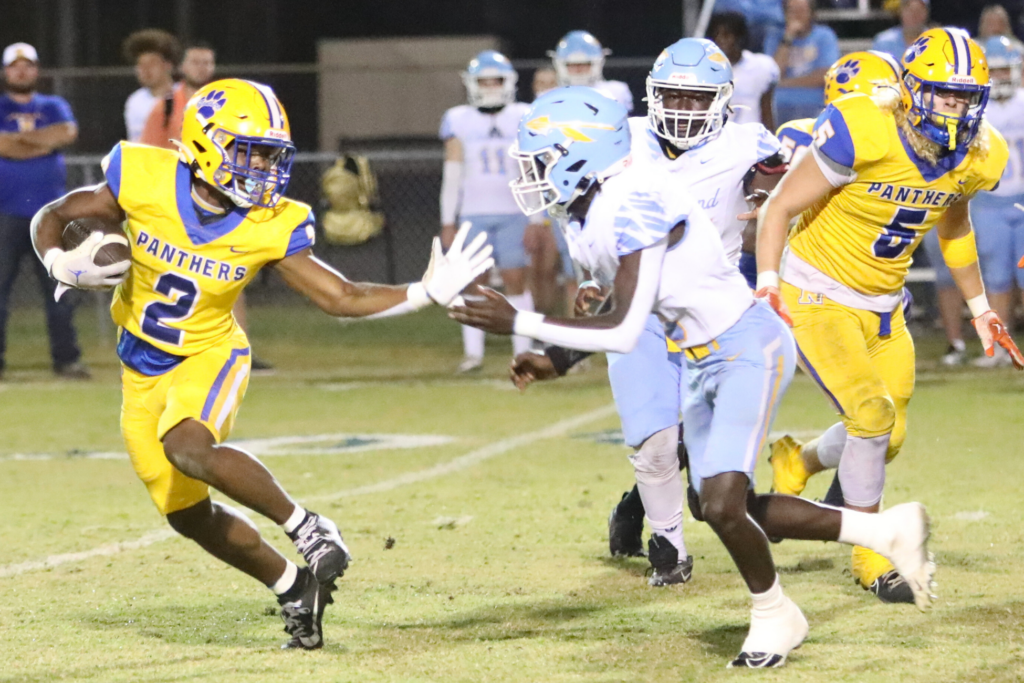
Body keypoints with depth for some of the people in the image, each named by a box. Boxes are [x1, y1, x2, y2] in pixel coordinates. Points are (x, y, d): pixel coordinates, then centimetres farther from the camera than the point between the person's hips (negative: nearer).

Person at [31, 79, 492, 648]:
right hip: (143, 370, 3)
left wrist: (429, 292, -20)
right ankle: (293, 588, 24)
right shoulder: (145, 183, -18)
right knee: (187, 514, 6)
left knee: (186, 446, -35)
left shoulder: (270, 228, -17)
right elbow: (51, 218, -6)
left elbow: (343, 298, -10)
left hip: (211, 356, -3)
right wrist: (62, 265, -27)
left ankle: (309, 530, -22)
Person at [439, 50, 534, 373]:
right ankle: (473, 352, 2)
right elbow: (452, 175, 6)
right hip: (474, 214, 0)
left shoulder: (522, 119, 4)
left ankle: (523, 350, 3)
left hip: (514, 213, 0)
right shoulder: (459, 122, 4)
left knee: (516, 280, -1)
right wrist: (448, 222, 3)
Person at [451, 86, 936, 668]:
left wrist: (519, 324, -25)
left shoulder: (633, 205, -25)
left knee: (724, 503, -18)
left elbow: (624, 333, -27)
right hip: (706, 362, 10)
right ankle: (886, 531, 21)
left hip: (750, 347, -10)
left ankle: (775, 616, 9)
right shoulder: (588, 219, 4)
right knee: (722, 509, 9)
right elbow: (618, 318, 18)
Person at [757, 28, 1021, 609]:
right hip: (820, 297, -7)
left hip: (882, 305, 7)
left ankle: (798, 463, 42)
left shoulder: (977, 157, -7)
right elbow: (782, 207, -18)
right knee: (872, 413, -18)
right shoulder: (863, 134, -27)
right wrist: (767, 282, -28)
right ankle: (872, 558, 0)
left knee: (887, 438, 10)